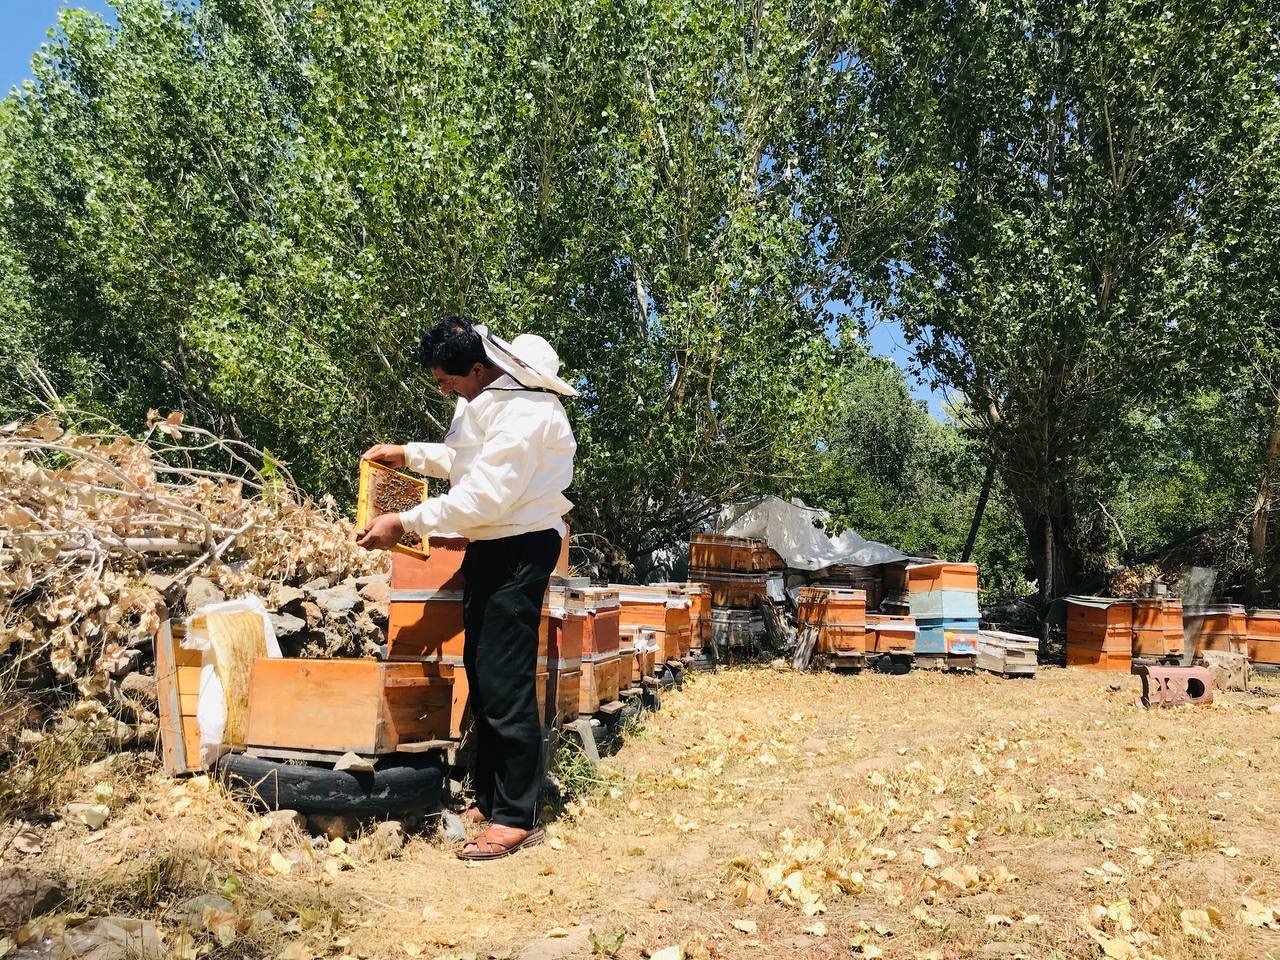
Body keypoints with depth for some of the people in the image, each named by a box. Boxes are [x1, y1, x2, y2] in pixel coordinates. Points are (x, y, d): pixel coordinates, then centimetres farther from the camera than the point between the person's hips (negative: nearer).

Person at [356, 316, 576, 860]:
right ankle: (489, 799, 23)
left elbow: (485, 497, -26)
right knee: (480, 673, 13)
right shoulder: (484, 396, 8)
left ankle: (517, 819, 2)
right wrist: (409, 454, 10)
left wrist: (407, 523, -21)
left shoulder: (523, 412, -23)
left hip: (520, 548, -10)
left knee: (505, 682, -8)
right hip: (489, 543, 10)